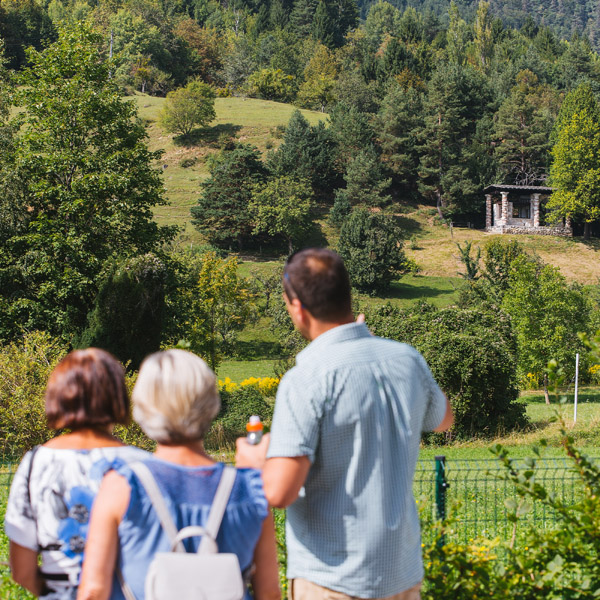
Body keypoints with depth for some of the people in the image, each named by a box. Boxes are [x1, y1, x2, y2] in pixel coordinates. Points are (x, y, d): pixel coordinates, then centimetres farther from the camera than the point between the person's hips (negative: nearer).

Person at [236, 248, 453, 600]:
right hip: (404, 570, 6)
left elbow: (280, 492, -24)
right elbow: (443, 420, 23)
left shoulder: (306, 380, -19)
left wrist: (253, 462, 0)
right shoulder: (408, 360, 0)